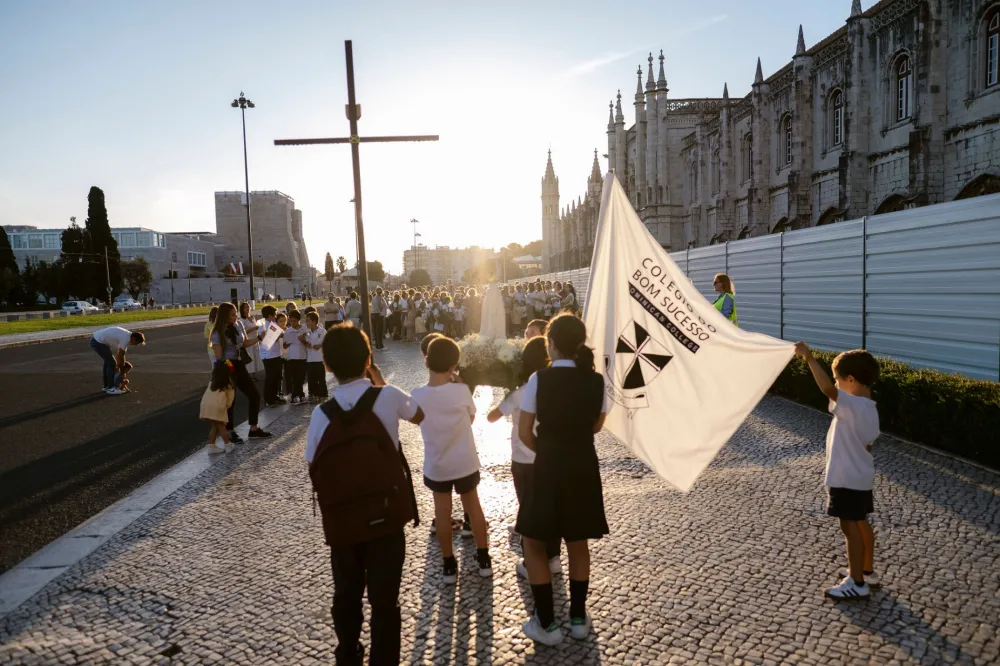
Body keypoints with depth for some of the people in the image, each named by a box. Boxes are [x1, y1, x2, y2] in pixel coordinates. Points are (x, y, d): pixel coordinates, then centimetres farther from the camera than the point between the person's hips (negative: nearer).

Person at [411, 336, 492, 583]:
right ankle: (484, 559, 29)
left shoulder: (417, 395, -16)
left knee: (442, 511, 16)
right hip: (465, 463, 0)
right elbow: (471, 418, -2)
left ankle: (449, 565, 25)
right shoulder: (462, 390, -20)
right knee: (473, 506, 18)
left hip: (436, 465, 0)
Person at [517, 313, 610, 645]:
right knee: (578, 542, 20)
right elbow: (596, 426, 9)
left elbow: (524, 433, -8)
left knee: (534, 543, 15)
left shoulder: (539, 379, -14)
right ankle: (578, 618, 31)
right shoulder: (597, 381, -5)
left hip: (549, 467, -3)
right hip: (584, 467, 4)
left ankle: (546, 623, 19)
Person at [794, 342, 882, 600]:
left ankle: (857, 584, 5)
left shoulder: (851, 405, -24)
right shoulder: (870, 408, 7)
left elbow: (827, 389, -41)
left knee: (850, 527, -2)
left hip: (847, 479, -10)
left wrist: (809, 357, -39)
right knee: (861, 524, 19)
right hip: (862, 477, 10)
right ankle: (867, 572, 33)